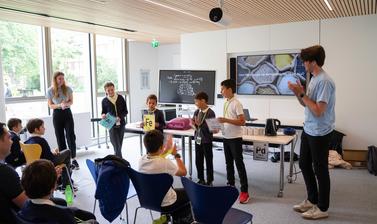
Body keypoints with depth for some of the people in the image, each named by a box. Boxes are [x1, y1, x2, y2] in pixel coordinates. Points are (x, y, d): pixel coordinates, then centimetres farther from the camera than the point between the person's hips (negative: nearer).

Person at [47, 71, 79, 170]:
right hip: (57, 114, 0)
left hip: (67, 113, 0)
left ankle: (73, 159, -1)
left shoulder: (68, 89, -3)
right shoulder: (50, 91, -4)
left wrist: (66, 104, -17)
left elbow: (71, 101, 5)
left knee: (71, 136, -7)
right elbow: (50, 105, 1)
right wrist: (59, 105, -18)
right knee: (60, 138, 5)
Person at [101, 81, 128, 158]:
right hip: (112, 125, -2)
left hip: (121, 124, 2)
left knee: (119, 145, 12)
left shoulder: (120, 98, 1)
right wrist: (103, 115, -11)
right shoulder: (104, 101, 0)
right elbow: (103, 112, 12)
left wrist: (120, 117, -15)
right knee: (116, 146, -9)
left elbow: (125, 111, 3)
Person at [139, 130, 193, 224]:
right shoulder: (165, 162, -31)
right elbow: (184, 172, -11)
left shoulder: (142, 160, -13)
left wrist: (166, 149, 16)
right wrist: (176, 154, -2)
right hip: (165, 204, -6)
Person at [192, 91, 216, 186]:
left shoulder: (211, 113, -13)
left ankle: (209, 181, 18)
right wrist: (193, 123, -9)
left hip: (206, 140, -6)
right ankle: (201, 179, 27)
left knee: (208, 161, 6)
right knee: (198, 161, 12)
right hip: (197, 139, 6)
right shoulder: (196, 112, 6)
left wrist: (200, 124, -23)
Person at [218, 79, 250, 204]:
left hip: (235, 138, -8)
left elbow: (242, 122, -19)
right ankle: (230, 186, 29)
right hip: (226, 138, 8)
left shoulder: (236, 103, -15)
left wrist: (226, 120, -24)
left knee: (239, 164, -3)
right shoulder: (226, 103, 10)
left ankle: (244, 191, 4)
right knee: (229, 163, 16)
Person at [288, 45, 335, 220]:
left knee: (320, 170, 4)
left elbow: (318, 111, -24)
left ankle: (322, 208, 21)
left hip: (320, 133, -10)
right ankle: (312, 200, 35)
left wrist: (302, 94, -18)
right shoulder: (314, 79, 9)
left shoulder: (324, 81, -21)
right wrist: (298, 93, 1)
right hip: (308, 130, 10)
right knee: (304, 164, 18)